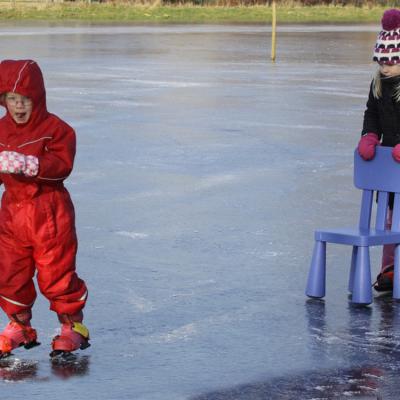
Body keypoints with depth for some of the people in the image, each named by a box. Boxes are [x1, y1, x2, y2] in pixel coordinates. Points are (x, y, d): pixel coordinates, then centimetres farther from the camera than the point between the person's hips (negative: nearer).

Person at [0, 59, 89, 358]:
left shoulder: (55, 129, -10)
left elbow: (62, 165, -20)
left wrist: (27, 164, -31)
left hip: (49, 212, -5)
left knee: (57, 272, 1)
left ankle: (73, 325, 16)